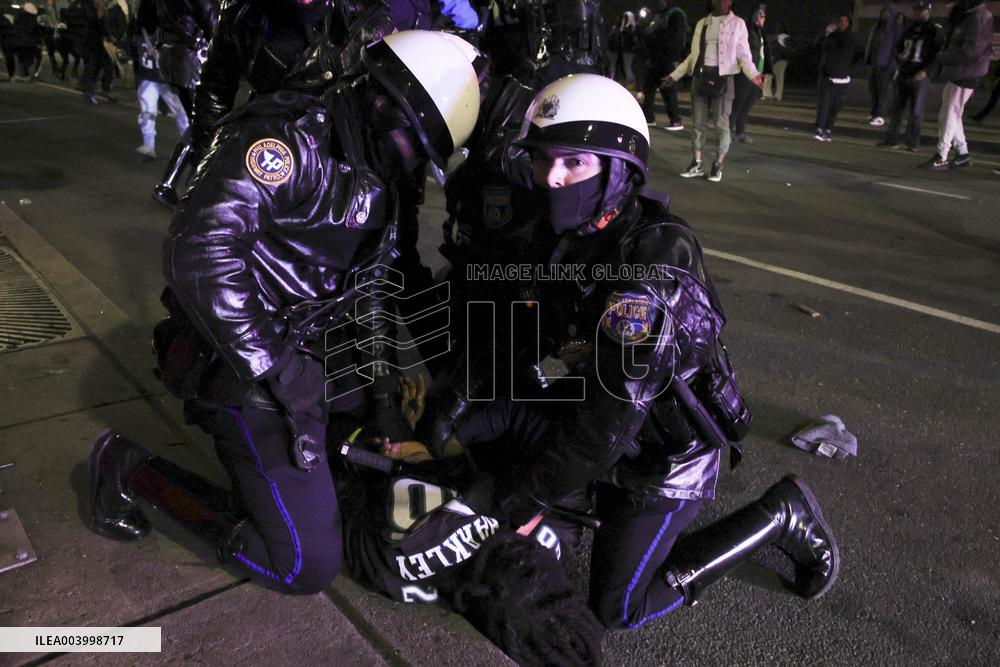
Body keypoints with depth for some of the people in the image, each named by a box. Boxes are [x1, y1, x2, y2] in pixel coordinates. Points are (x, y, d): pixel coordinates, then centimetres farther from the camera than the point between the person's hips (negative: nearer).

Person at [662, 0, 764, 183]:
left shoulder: (737, 23, 3)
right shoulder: (702, 23, 14)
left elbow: (744, 55, -1)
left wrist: (753, 74, -17)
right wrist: (675, 75, 15)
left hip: (722, 78, -4)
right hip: (700, 76, 4)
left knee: (721, 124, -3)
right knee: (698, 123, 6)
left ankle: (718, 166, 5)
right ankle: (696, 164, 13)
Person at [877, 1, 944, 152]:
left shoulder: (936, 31, -4)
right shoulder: (910, 29, 15)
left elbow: (939, 55, -10)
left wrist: (925, 71, -20)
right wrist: (899, 55, 5)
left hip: (920, 76, -6)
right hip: (903, 74, 6)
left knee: (916, 111, -5)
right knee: (896, 107, 7)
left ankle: (913, 143, 1)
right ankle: (891, 139, 13)